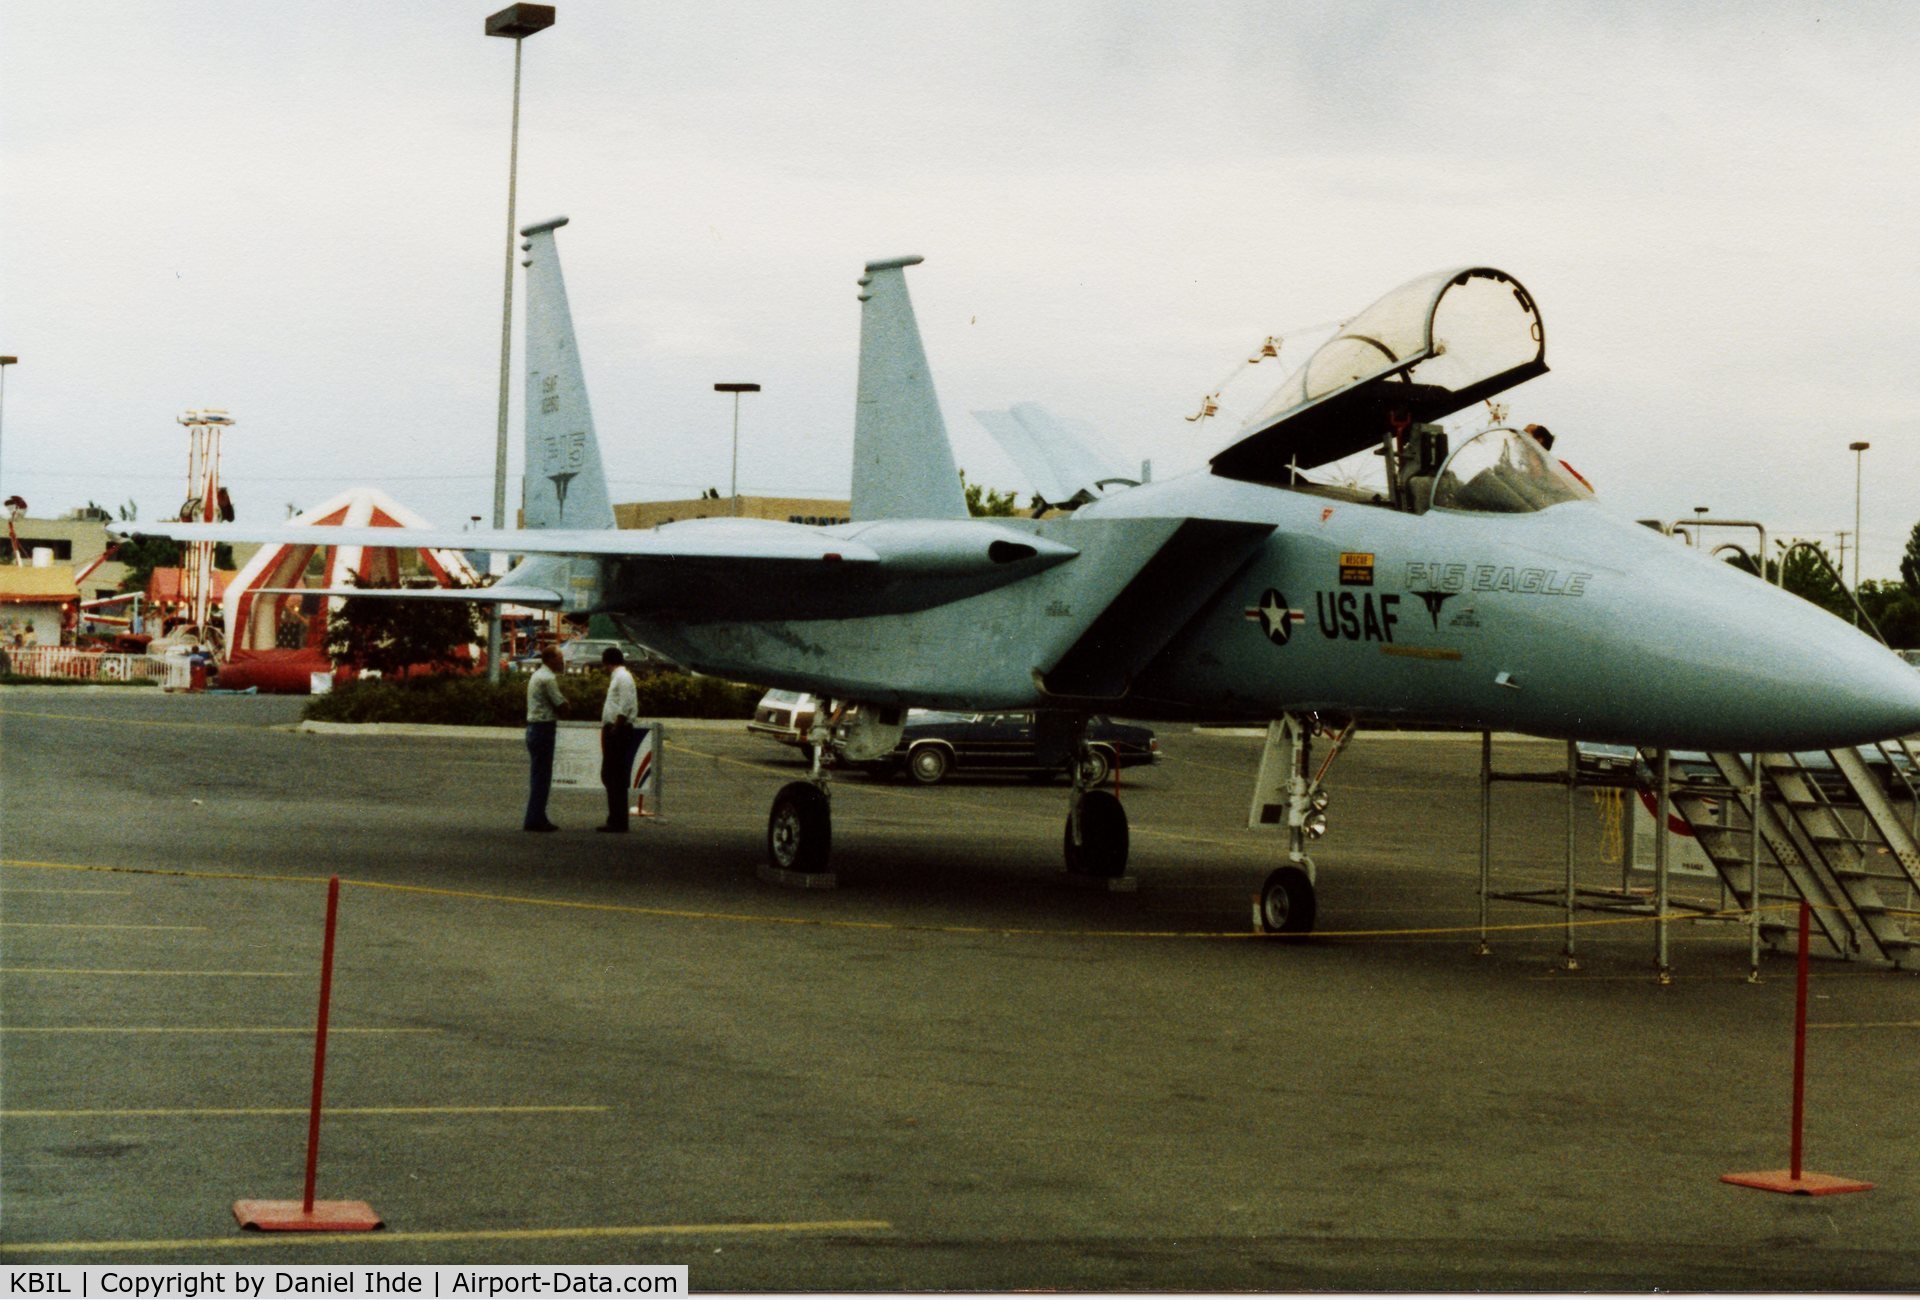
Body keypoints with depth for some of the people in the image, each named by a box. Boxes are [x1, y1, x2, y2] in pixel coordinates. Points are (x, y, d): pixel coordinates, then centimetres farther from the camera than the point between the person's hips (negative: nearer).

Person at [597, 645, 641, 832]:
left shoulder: (622, 677, -11)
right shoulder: (618, 676, 19)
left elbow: (626, 706, -20)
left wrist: (616, 728, -21)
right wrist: (608, 727, 14)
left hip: (619, 732, -10)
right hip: (614, 731, 10)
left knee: (616, 777, -7)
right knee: (608, 775, 13)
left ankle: (618, 822, -5)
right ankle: (615, 821, 17)